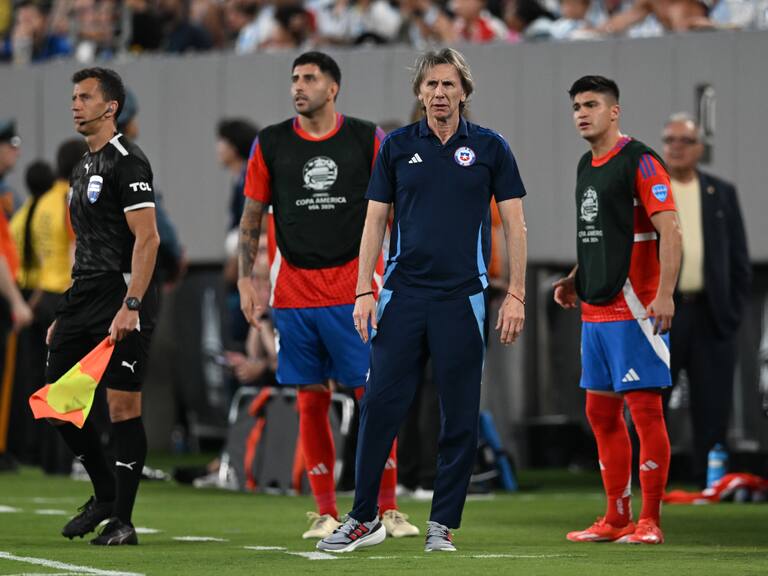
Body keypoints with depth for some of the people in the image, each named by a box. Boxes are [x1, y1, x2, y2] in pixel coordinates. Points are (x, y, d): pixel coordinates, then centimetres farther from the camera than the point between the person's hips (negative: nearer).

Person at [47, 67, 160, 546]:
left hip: (123, 298, -10)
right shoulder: (83, 167, 19)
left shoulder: (126, 161, -10)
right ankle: (105, 494, 20)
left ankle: (122, 520, -2)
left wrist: (130, 306, -25)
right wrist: (66, 315, 23)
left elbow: (147, 238, -18)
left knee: (124, 407, -6)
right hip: (84, 297, 10)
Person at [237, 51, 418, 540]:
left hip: (354, 293, -1)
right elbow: (252, 218, 10)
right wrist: (245, 280, 2)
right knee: (312, 404, 3)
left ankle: (388, 509, 3)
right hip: (294, 294, 1)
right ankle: (326, 513, 10)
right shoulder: (271, 144, 5)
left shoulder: (368, 140, 2)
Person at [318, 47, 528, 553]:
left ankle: (444, 523, 10)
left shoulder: (490, 148, 2)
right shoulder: (397, 147, 6)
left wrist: (516, 295, -5)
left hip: (462, 298, -1)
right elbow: (376, 221, 9)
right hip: (402, 296, 1)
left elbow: (515, 224, 2)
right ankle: (364, 518, 6)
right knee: (381, 407, -1)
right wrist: (364, 291, 1)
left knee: (460, 417, 1)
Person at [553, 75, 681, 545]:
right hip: (595, 310, 9)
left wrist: (665, 294, -25)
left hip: (634, 310, -9)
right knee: (602, 413, 10)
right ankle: (616, 519, 17)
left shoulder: (639, 161, -10)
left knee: (645, 409, -7)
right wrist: (576, 280, 16)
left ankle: (650, 521, -4)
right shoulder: (587, 166, 16)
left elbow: (669, 230, -17)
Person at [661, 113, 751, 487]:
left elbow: (739, 260, 11)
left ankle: (708, 484, 9)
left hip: (711, 316, 2)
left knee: (713, 410, 2)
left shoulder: (722, 193, 11)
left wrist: (734, 309, 3)